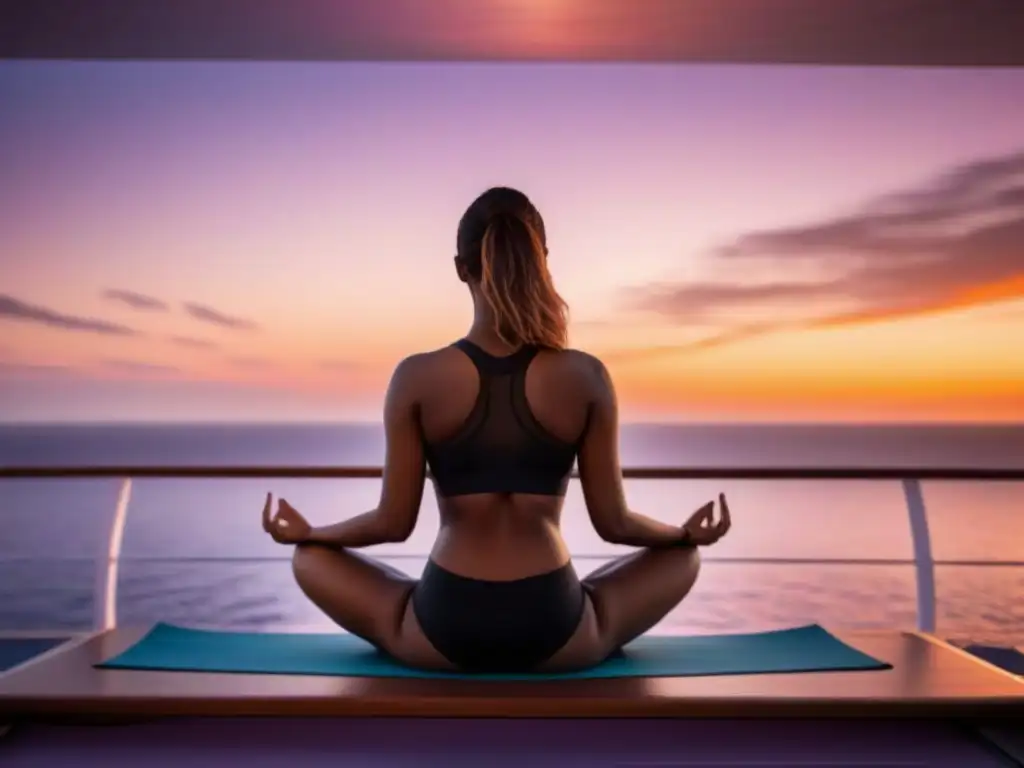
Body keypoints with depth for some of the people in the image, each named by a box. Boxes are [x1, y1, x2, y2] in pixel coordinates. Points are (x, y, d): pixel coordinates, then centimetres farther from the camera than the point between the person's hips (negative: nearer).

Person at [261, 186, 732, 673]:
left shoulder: (417, 378, -10)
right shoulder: (586, 377, -8)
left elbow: (394, 523, -4)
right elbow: (613, 523, -2)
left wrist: (304, 531, 16)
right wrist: (689, 533, 19)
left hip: (441, 633, -1)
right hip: (558, 633, 1)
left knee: (310, 557, 23)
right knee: (681, 555, 26)